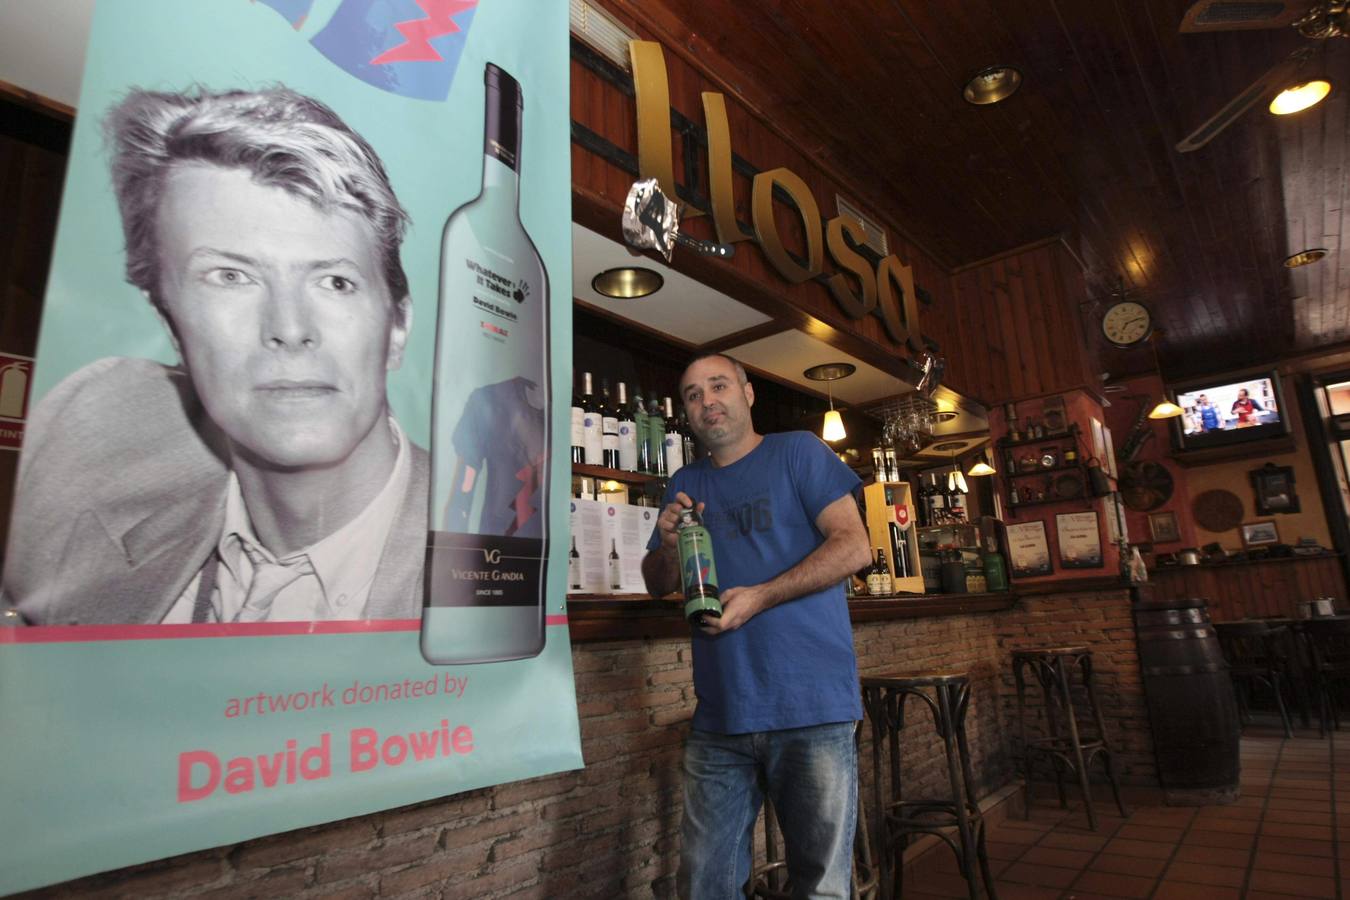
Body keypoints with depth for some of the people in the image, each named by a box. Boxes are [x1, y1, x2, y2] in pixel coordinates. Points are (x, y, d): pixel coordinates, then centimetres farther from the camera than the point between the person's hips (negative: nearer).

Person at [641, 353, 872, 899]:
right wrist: (668, 543, -7)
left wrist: (760, 597, -16)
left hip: (811, 706, -4)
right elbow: (658, 585, 16)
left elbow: (854, 546, -7)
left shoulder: (797, 451, 3)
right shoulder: (685, 485, 16)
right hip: (718, 715, 4)